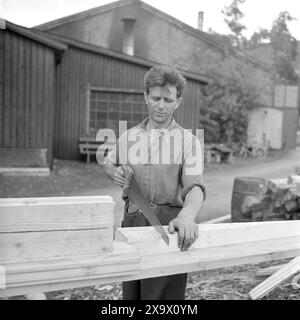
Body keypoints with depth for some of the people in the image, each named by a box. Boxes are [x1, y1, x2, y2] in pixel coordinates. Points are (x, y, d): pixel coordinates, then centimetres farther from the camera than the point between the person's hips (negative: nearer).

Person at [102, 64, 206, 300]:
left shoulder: (188, 141, -4)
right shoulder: (128, 137, 9)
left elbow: (194, 187, -17)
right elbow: (108, 163, 27)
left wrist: (187, 216, -38)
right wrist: (114, 171, 3)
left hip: (169, 224, -3)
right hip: (132, 222, 4)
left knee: (164, 293, 0)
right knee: (131, 293, 13)